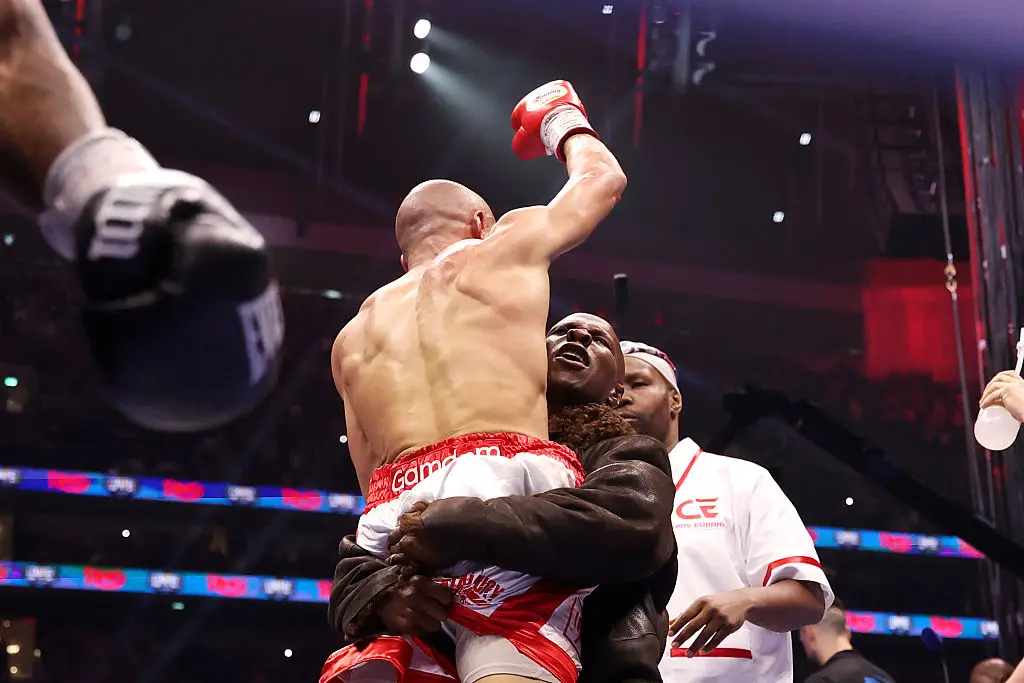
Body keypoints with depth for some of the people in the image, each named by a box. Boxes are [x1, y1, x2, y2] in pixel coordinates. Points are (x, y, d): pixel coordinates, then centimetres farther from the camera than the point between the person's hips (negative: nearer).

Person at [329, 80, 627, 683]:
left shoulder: (354, 337, 32)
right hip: (506, 482, -4)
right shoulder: (507, 244, 22)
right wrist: (561, 121, 57)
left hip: (390, 516, 4)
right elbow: (603, 178, 38)